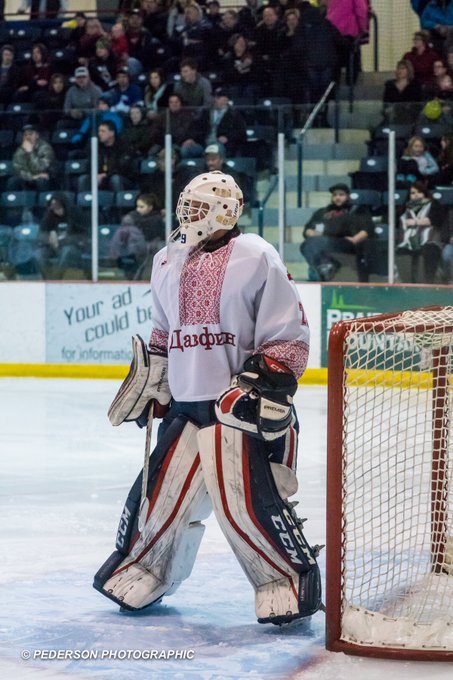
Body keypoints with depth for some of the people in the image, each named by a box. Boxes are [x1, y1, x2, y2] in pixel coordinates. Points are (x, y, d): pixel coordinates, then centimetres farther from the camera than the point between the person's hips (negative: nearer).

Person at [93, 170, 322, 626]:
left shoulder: (256, 259, -8)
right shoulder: (168, 263, 14)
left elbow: (289, 339, -8)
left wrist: (267, 387, -17)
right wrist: (150, 386, 21)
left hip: (244, 406, -6)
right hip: (184, 404, 6)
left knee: (248, 502, -16)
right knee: (159, 494, 7)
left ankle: (292, 580, -1)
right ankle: (141, 572, 28)